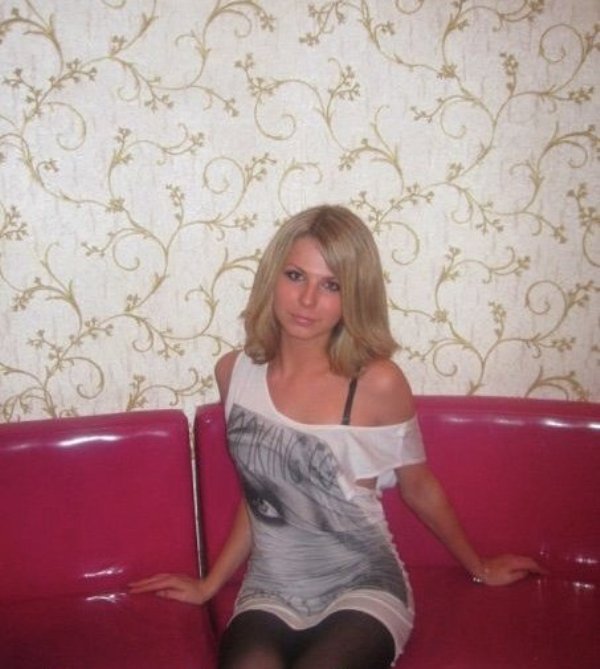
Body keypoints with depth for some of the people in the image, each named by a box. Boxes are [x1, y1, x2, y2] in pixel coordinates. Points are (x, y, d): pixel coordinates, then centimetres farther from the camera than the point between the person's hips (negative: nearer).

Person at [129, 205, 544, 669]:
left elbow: (420, 488, 5)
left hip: (362, 587, -2)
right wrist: (210, 585, 17)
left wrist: (479, 568, 18)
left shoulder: (378, 383, -12)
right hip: (270, 591, 2)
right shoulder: (235, 372, 0)